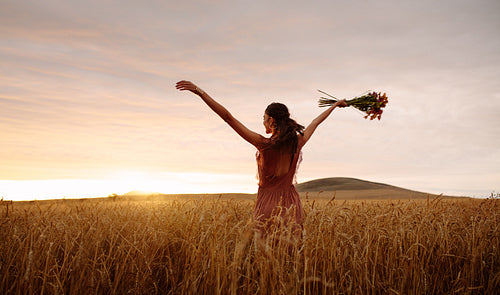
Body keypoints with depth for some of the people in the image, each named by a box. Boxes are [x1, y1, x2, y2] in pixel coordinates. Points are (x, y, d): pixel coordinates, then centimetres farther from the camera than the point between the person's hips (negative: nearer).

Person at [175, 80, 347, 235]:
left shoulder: (264, 144, -16)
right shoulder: (298, 142, -3)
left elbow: (228, 117, -18)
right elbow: (316, 121, 16)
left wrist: (200, 92, -17)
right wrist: (335, 105, 35)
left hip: (268, 204, -4)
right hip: (291, 203, 5)